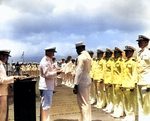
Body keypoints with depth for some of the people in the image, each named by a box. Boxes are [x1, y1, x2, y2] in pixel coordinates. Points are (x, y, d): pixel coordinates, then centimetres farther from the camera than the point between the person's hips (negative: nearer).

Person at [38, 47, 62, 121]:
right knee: (46, 105, -4)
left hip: (48, 86, 11)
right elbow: (47, 74, -22)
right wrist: (56, 72, -15)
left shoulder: (48, 61, 17)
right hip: (46, 87, -11)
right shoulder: (45, 61, -16)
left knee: (44, 105, 17)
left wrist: (54, 70, 11)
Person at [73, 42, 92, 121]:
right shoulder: (88, 56, 13)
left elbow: (79, 71, -18)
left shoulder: (81, 57, -14)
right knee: (87, 101, 16)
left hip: (82, 81, -9)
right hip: (88, 79, 10)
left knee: (83, 102, -3)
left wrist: (76, 84, -16)